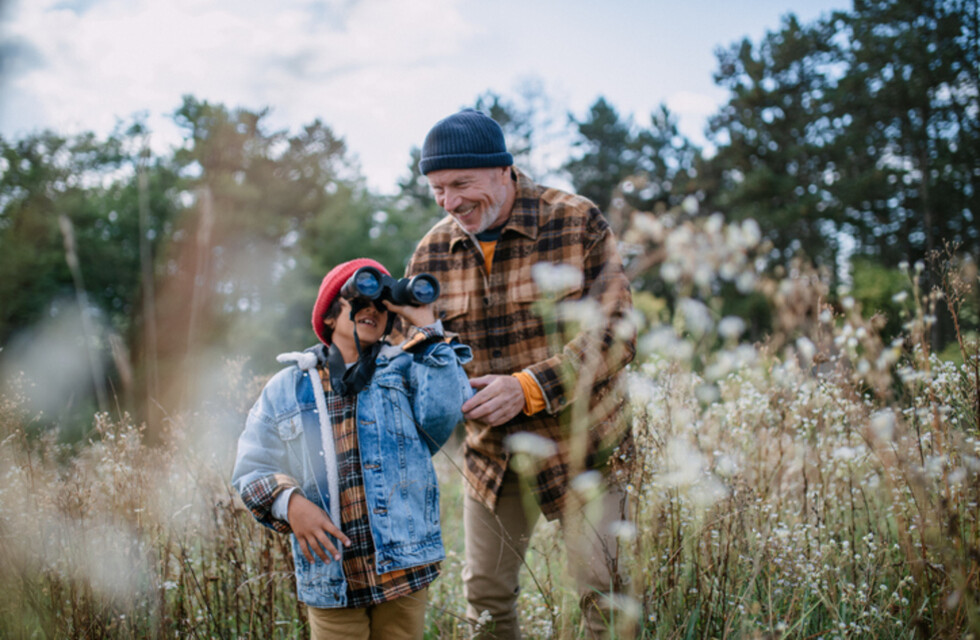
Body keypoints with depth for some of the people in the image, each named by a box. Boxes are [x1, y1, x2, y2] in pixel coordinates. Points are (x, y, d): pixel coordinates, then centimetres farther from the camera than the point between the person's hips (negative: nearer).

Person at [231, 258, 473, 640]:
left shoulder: (405, 370, 5)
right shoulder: (286, 389, 7)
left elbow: (446, 409, -15)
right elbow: (250, 470, 8)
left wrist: (426, 331, -8)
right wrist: (288, 502, -12)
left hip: (405, 572, 0)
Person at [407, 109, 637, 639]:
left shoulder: (578, 224, -14)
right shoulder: (432, 252, -1)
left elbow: (615, 333, -19)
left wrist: (529, 388, -29)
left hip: (580, 443, -4)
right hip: (491, 452, 4)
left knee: (602, 590, 1)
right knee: (484, 592, 14)